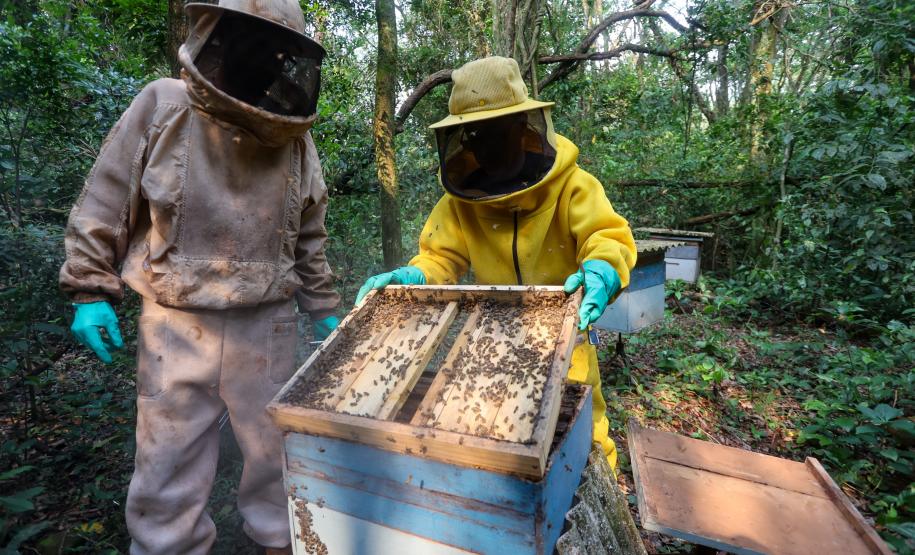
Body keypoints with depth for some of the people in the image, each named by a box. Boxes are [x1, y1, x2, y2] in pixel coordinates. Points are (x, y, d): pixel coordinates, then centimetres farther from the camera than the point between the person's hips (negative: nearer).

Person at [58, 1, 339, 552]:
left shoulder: (296, 140, 3)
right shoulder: (162, 108, -4)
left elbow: (310, 236, 9)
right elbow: (104, 205, 1)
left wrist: (324, 307, 10)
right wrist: (91, 290, -2)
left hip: (266, 325, 2)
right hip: (177, 323, -1)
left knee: (278, 450, 14)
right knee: (169, 464, 10)